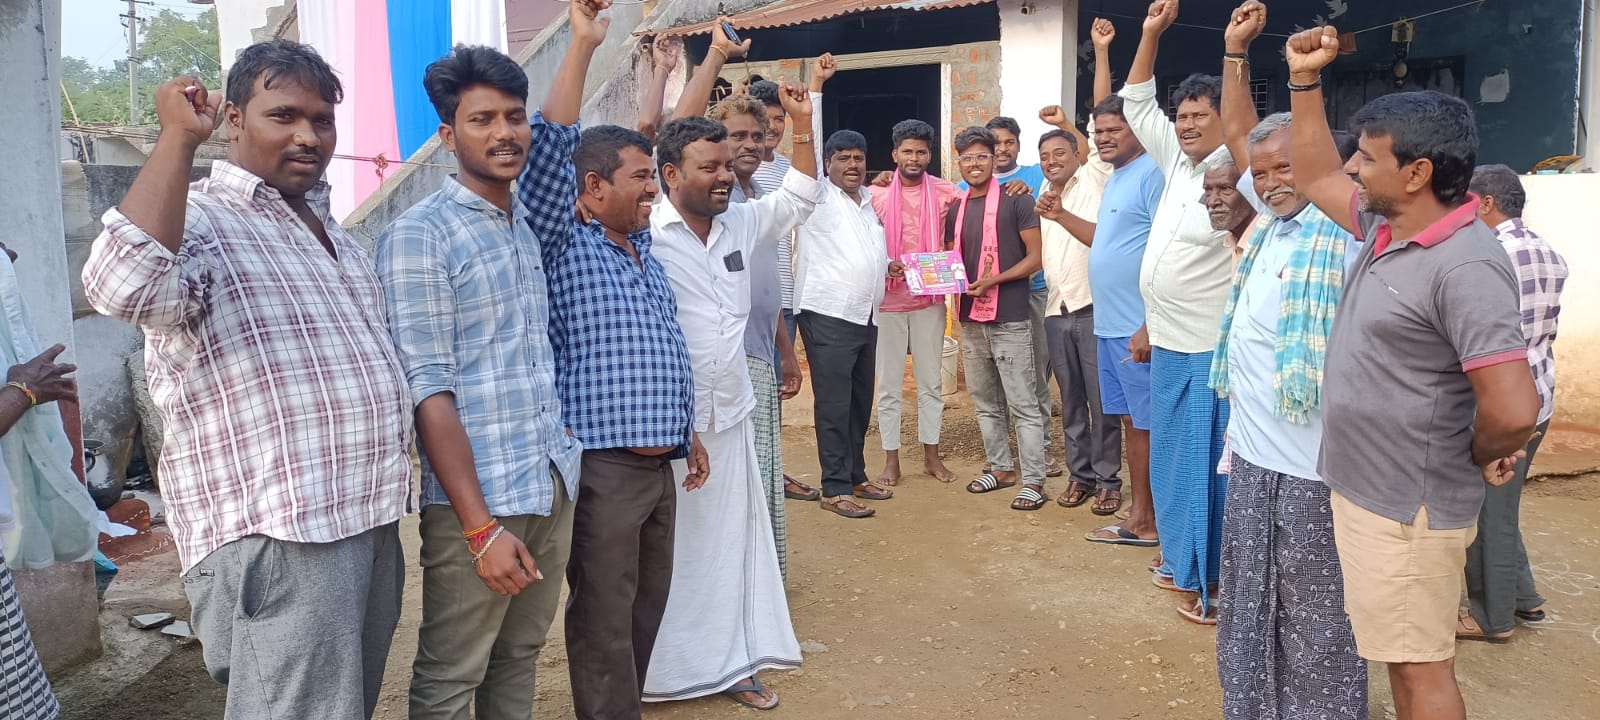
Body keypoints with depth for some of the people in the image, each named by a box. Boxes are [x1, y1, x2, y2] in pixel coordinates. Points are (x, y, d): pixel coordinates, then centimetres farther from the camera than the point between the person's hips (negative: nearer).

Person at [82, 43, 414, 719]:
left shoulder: (329, 228, 18)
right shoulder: (198, 221, -9)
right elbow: (125, 284, -33)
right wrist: (179, 138, -24)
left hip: (370, 526, 9)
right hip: (276, 540, -9)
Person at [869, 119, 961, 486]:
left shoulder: (946, 192, -1)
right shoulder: (876, 193, -3)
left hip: (930, 299, 1)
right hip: (887, 300, -1)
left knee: (931, 382, 10)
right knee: (889, 384, 5)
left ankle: (931, 455, 22)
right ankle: (891, 459, 15)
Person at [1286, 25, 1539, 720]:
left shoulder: (1464, 266, -24)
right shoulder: (1385, 227, 3)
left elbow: (1513, 409, -29)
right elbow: (1315, 178, 20)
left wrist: (1476, 457, -9)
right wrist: (1305, 79, 11)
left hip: (1407, 506, -9)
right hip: (1364, 488, 9)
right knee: (1402, 654, 21)